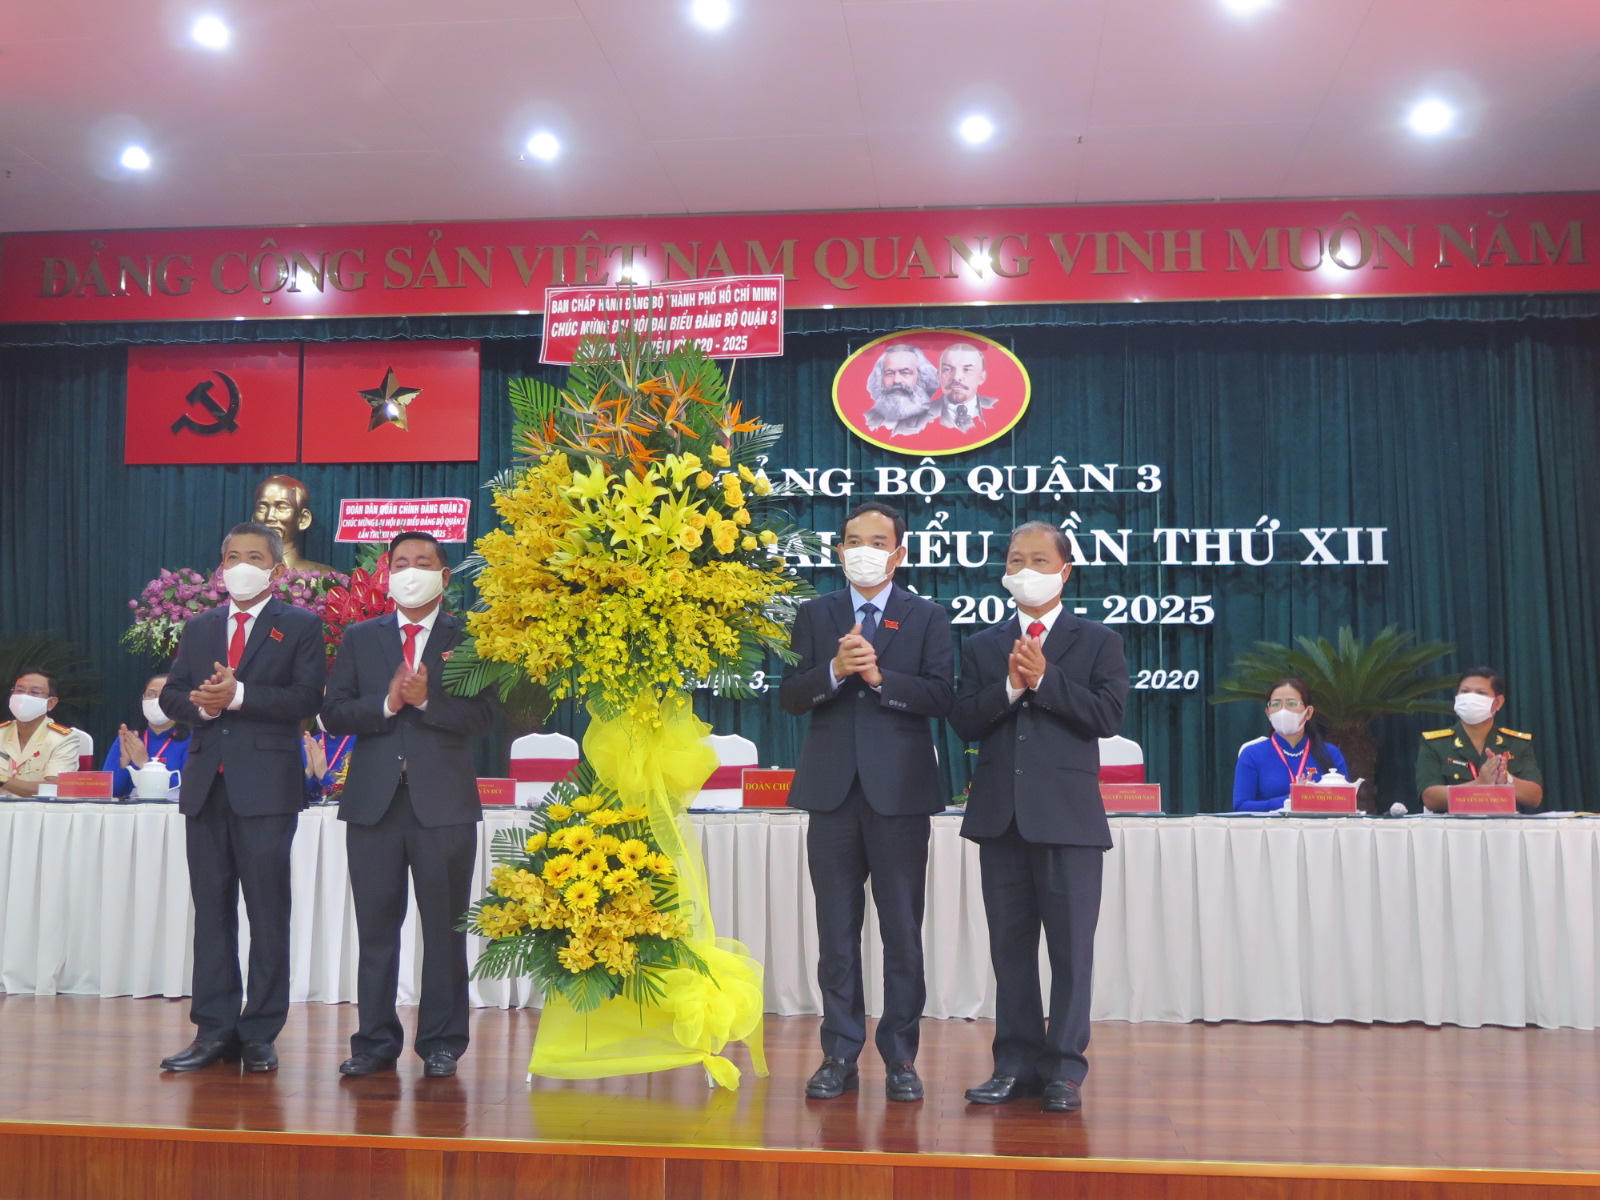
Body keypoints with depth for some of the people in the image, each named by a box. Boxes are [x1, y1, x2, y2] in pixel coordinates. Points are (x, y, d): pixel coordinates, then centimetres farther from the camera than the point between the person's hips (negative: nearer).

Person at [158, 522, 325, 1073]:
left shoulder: (301, 626, 4)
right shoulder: (198, 628, 18)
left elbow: (306, 697, -9)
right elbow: (170, 696, 12)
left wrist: (239, 694, -18)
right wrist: (199, 703, -9)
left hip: (266, 785, -4)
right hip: (206, 784, 5)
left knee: (268, 913, -1)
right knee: (211, 909, 7)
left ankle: (260, 1034, 6)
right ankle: (214, 1029, 13)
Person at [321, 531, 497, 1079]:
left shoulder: (469, 638, 6)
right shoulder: (359, 638, 13)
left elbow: (483, 715, -4)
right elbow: (333, 713, 5)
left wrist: (427, 700, -16)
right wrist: (386, 705, -10)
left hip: (443, 801, -2)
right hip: (373, 801, 2)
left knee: (445, 927, 3)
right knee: (376, 926, 7)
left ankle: (441, 1043, 13)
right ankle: (376, 1043, 17)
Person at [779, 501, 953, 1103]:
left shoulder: (927, 618, 6)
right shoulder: (814, 615, 12)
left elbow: (939, 697, -6)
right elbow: (789, 696, 2)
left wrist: (879, 675, -17)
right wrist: (834, 671, -15)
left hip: (899, 788, -2)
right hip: (833, 787, 2)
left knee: (902, 929, 3)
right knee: (837, 929, 7)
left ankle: (900, 1057, 13)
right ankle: (840, 1055, 15)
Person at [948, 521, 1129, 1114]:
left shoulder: (1097, 642, 5)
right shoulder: (982, 646, 13)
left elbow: (1108, 716, -8)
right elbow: (964, 722, 3)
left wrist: (1045, 680, -13)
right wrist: (1009, 687, -12)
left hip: (1068, 815, -3)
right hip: (1001, 814, 3)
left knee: (1071, 947, 0)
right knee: (1010, 946, 9)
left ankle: (1064, 1068, 9)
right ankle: (1016, 1062, 18)